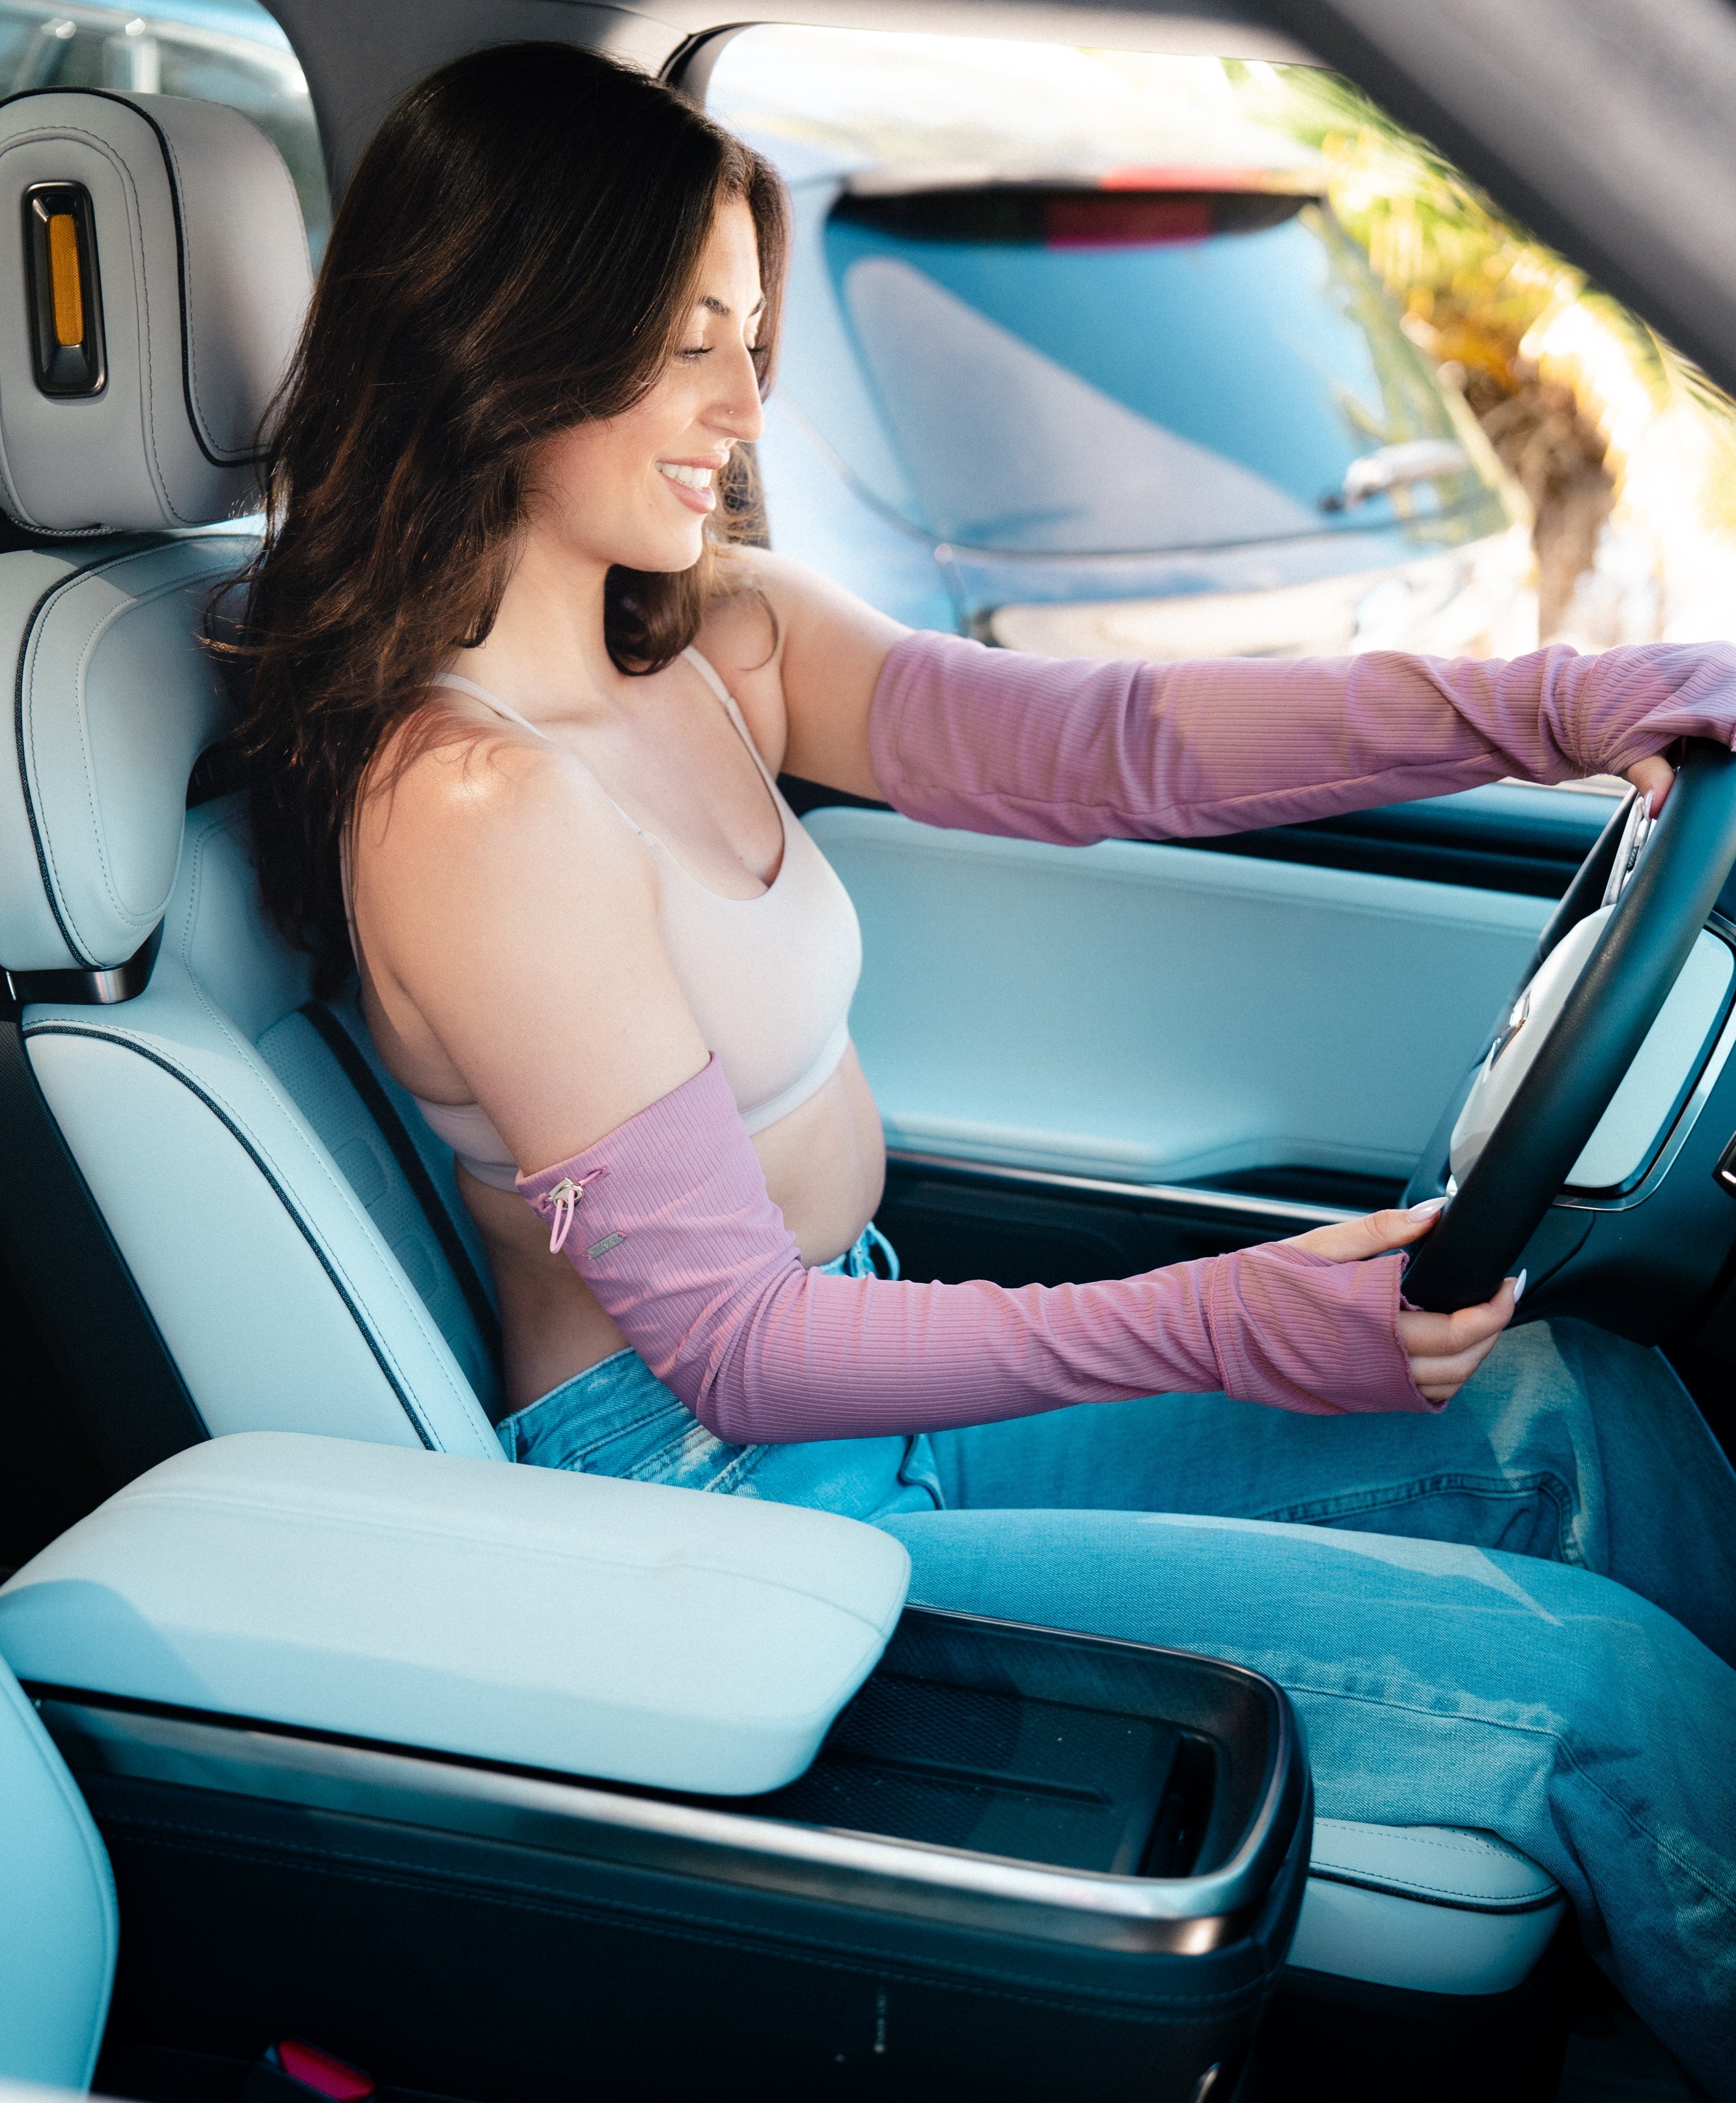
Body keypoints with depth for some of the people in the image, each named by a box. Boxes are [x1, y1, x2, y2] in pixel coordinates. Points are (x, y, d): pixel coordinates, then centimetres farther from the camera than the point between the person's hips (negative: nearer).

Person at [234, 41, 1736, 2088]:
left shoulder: (709, 632, 2)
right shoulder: (476, 802, -24)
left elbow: (1085, 744, -9)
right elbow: (736, 1343, -23)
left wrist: (1552, 700, -21)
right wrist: (1221, 1324, -30)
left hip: (853, 1374, 9)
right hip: (723, 1507, -9)